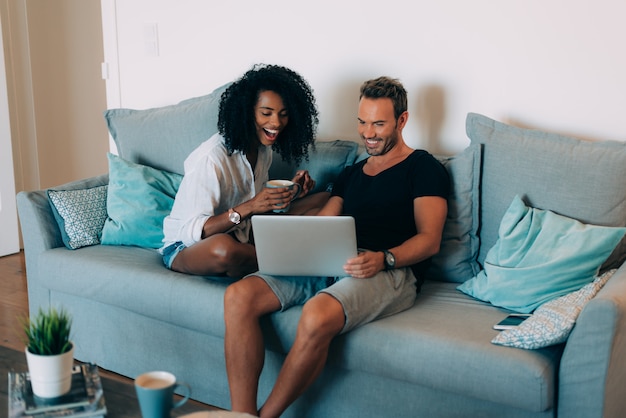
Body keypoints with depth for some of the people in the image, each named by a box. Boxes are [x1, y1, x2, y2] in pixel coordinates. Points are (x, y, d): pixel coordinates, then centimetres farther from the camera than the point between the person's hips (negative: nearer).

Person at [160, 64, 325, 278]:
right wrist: (249, 207, -37)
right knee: (225, 248, -45)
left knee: (324, 199, -2)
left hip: (241, 236, 8)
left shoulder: (263, 148, 1)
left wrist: (290, 191, -9)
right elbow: (191, 231, -27)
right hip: (186, 247, -7)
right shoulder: (211, 158, -25)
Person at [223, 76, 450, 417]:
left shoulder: (424, 168, 10)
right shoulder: (350, 175, 29)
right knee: (239, 296, -19)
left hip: (391, 271, -6)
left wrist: (383, 258, -22)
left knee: (317, 316, -39)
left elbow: (429, 240, -2)